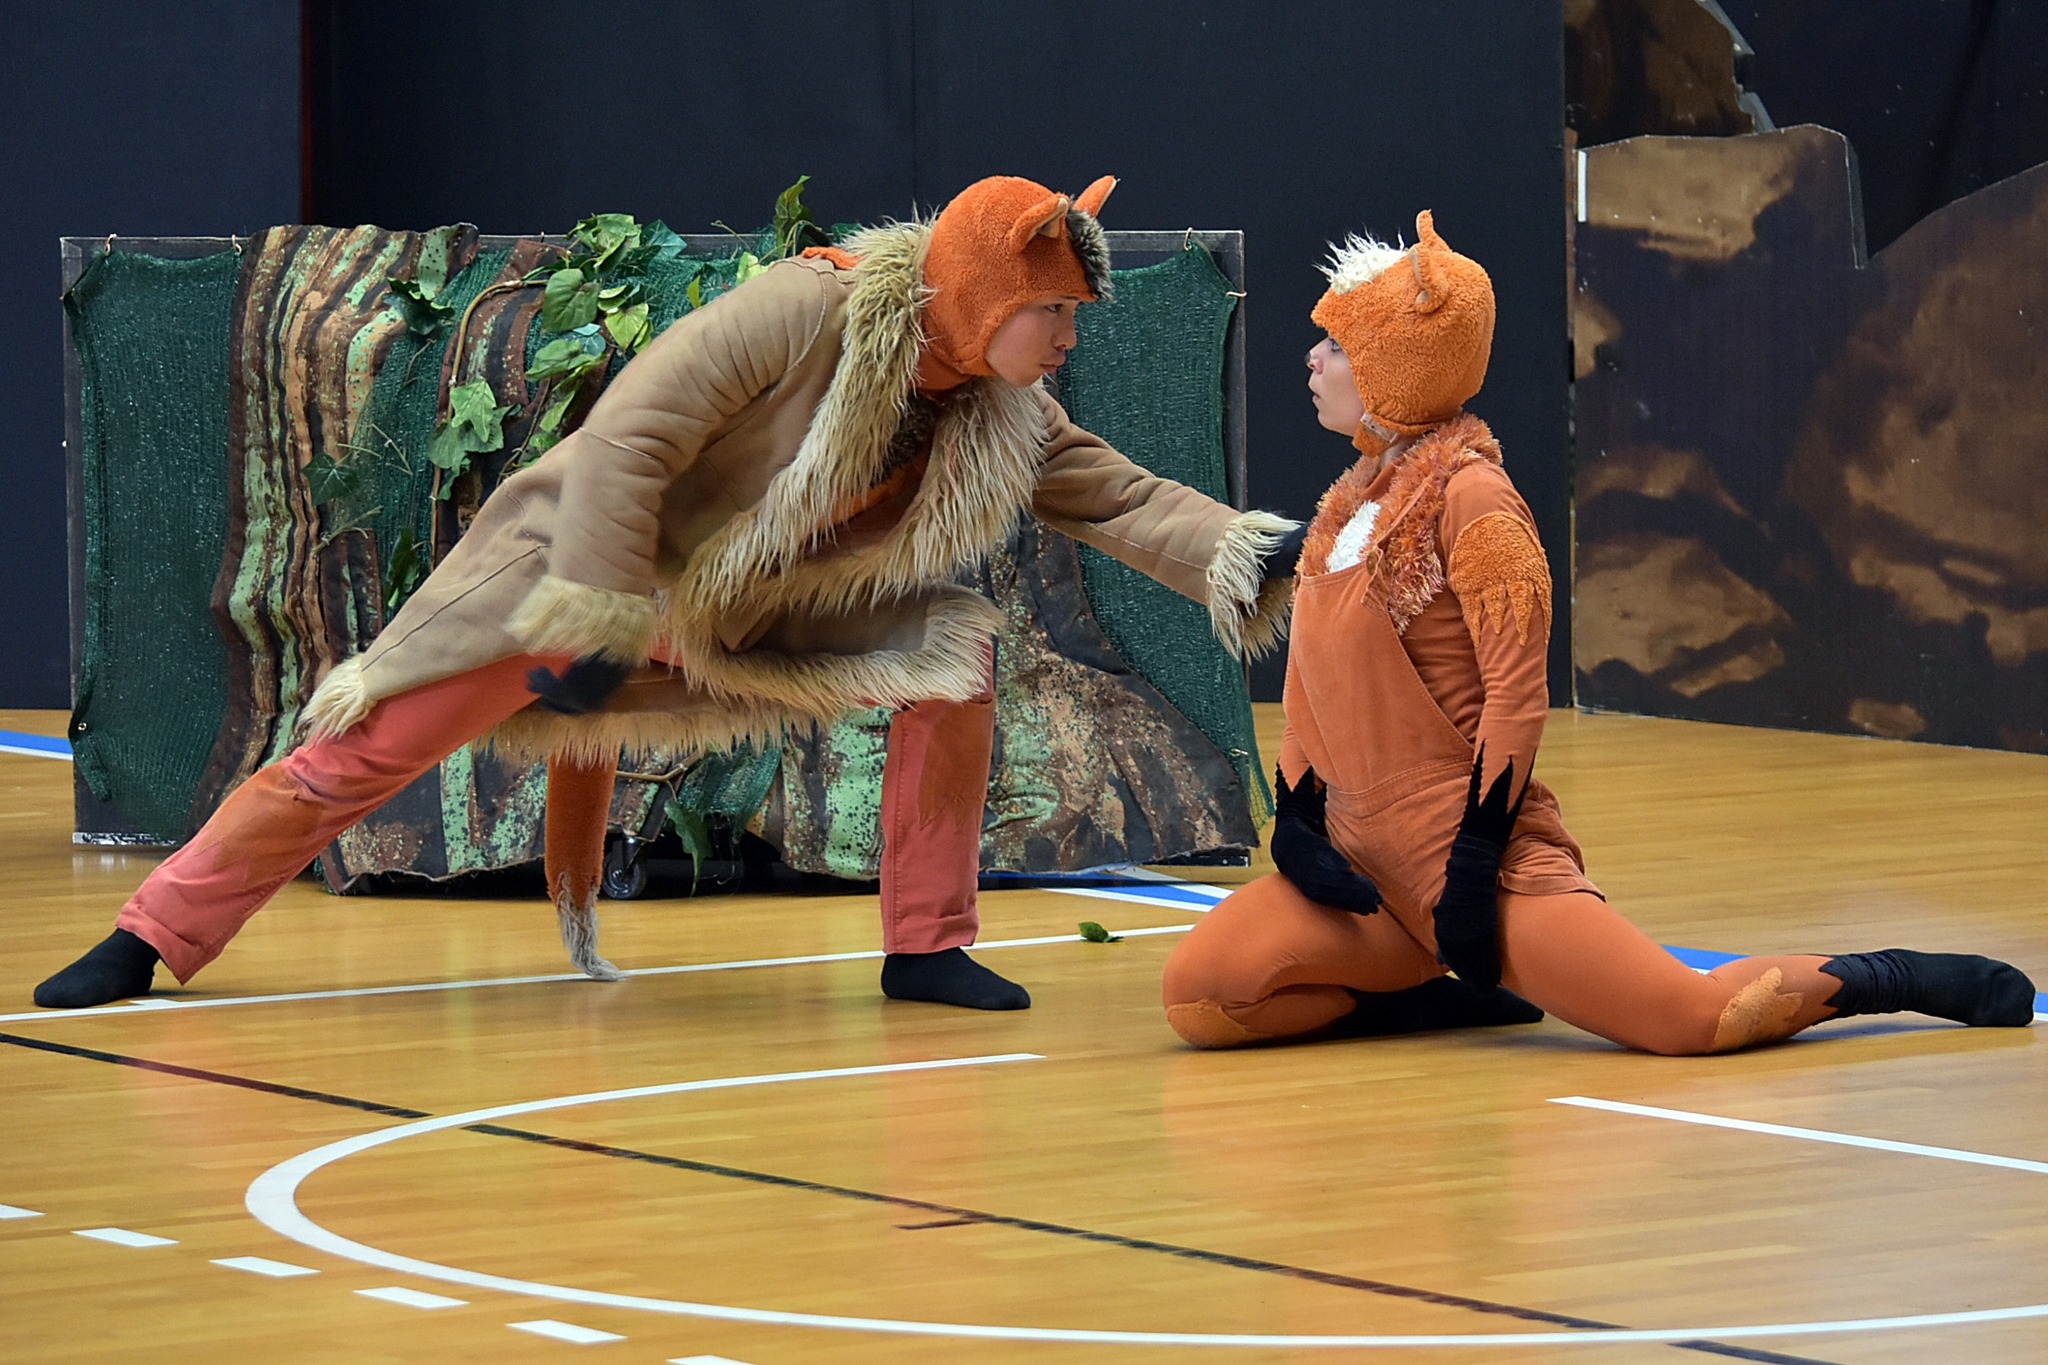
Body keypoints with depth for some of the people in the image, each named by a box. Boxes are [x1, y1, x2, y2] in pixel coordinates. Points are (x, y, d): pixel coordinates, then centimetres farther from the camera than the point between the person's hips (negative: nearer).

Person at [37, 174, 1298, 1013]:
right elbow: (625, 439, -28)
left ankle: (927, 945, -5)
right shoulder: (807, 314, -27)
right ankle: (151, 941, 2)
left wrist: (1242, 556, -22)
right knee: (365, 752, -9)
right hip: (572, 572, -6)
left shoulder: (1002, 415, -6)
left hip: (749, 620, 6)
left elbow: (1115, 497, -5)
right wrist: (598, 626, -29)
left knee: (956, 647, -10)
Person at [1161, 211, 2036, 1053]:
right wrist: (1295, 821, 5)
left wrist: (1473, 863, -17)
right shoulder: (1353, 501, 16)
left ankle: (1887, 981, 6)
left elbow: (1515, 694, -13)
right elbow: (1313, 686, 20)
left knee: (1692, 1017, -21)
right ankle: (1438, 998, 6)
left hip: (1473, 853, -8)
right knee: (1200, 996, -13)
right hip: (1365, 864, 8)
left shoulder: (1467, 496, -9)